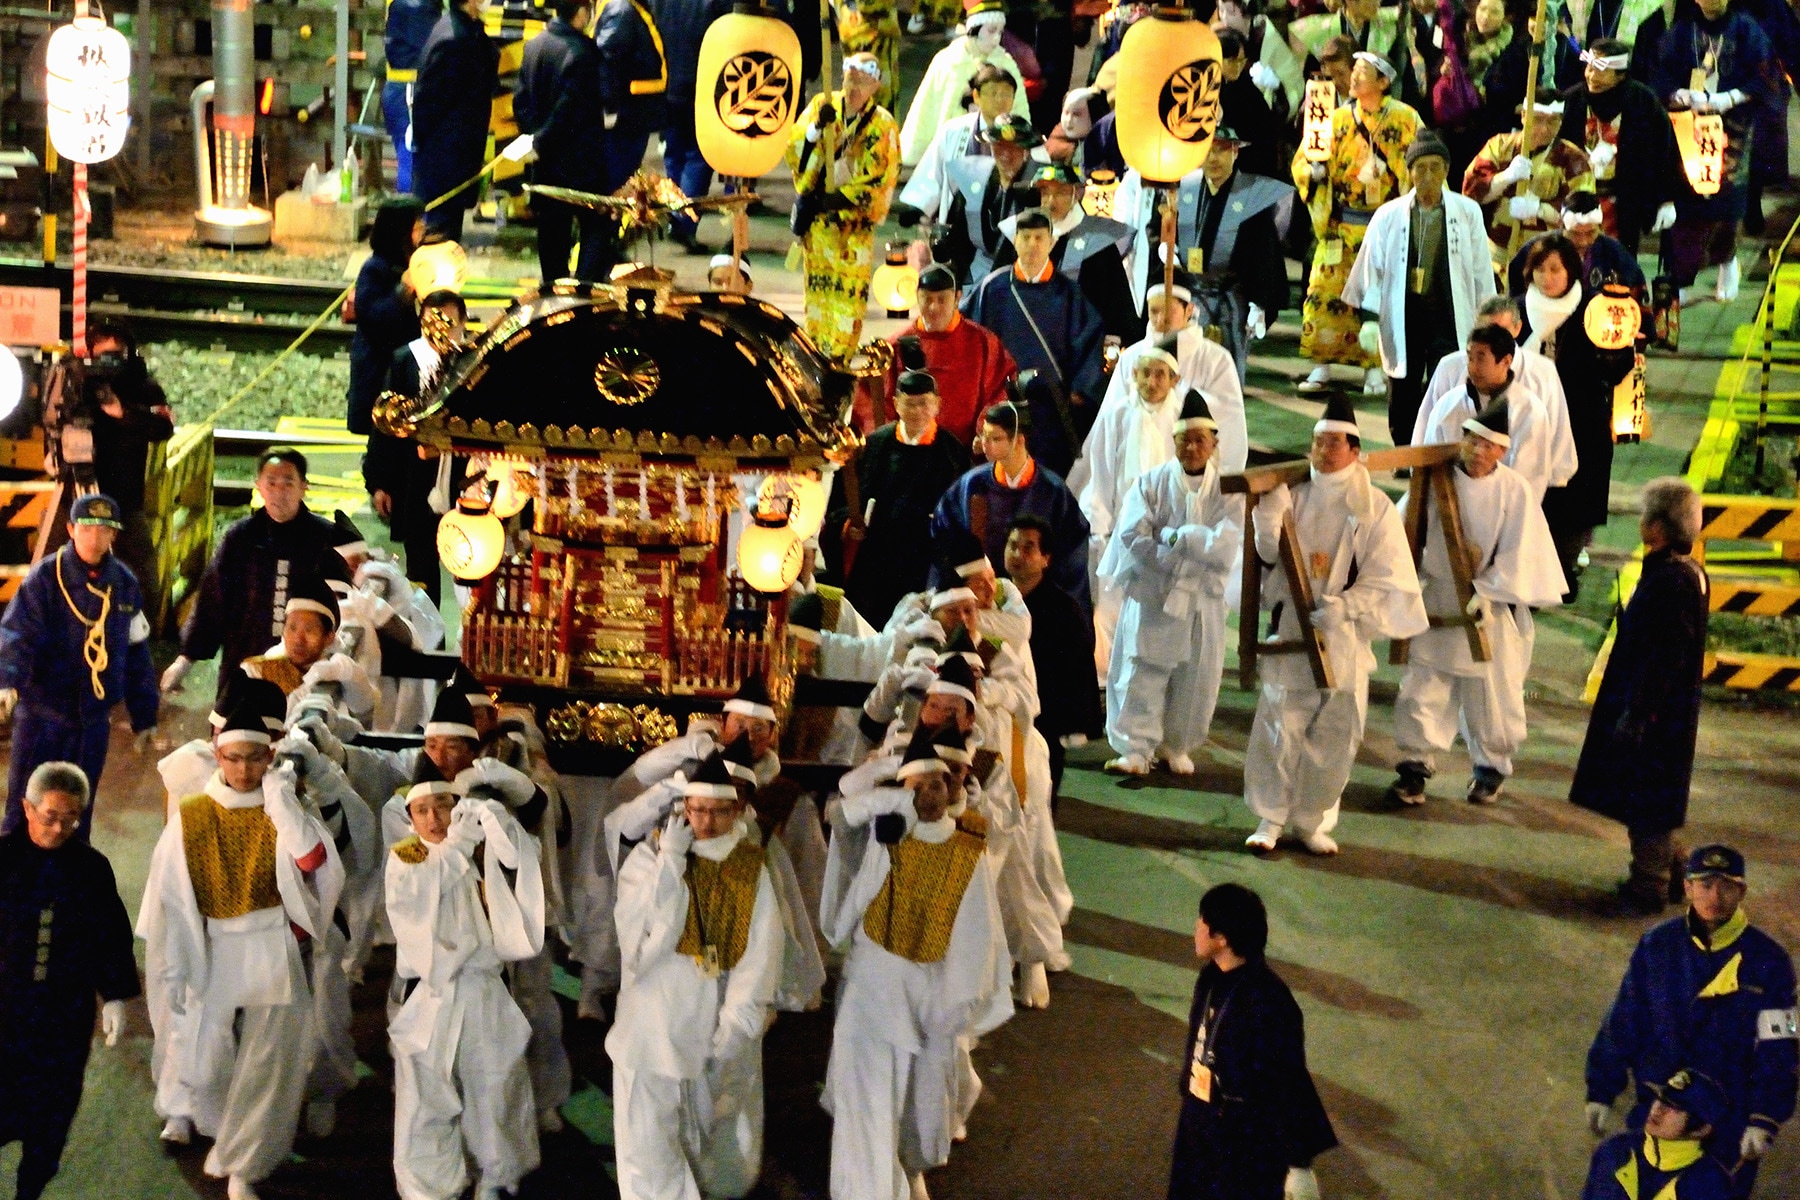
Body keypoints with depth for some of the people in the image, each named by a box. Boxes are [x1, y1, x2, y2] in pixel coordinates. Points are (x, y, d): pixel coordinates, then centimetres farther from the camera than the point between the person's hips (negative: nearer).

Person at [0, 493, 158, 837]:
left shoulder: (124, 585, 6)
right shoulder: (44, 579, -8)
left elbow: (136, 654, 14)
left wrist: (144, 716, 17)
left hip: (93, 719, 4)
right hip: (41, 715, -4)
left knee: (78, 812, 11)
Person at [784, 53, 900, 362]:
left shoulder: (882, 124, -6)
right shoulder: (822, 105, 2)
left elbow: (881, 178, -11)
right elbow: (794, 151, -5)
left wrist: (841, 198, -19)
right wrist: (817, 125, -23)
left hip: (855, 223, -3)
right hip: (817, 219, 3)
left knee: (849, 293, -6)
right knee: (817, 289, 9)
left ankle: (838, 359, -1)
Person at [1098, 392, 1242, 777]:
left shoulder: (1229, 491, -1)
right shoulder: (1150, 483, -1)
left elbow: (1227, 547, -14)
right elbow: (1132, 535, -12)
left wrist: (1170, 535, -15)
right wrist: (1196, 546, -14)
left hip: (1203, 602, 1)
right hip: (1151, 597, -1)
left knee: (1194, 680, 7)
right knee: (1142, 676, -4)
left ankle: (1176, 747, 23)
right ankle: (1136, 749, 2)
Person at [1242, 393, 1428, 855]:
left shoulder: (1374, 507, -3)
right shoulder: (1294, 496, 2)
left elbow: (1385, 579, -6)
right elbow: (1269, 555, -4)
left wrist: (1338, 608, -18)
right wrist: (1268, 511, -19)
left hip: (1345, 639, -1)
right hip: (1290, 631, 1)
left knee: (1333, 735, 5)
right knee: (1280, 724, 0)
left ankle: (1314, 821, 18)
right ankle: (1271, 817, 10)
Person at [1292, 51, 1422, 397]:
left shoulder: (1405, 119, -1)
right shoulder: (1339, 119, 7)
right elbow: (1303, 159, 9)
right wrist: (1311, 169, -13)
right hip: (1342, 225, 2)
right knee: (1326, 291, -3)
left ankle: (1375, 369, 9)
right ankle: (1322, 365, 5)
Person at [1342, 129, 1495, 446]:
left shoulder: (1467, 212, 1)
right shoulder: (1389, 215, 2)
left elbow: (1480, 268, 5)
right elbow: (1372, 267, 4)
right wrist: (1369, 317, -2)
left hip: (1449, 318, -1)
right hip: (1404, 318, 2)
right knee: (1402, 400, 10)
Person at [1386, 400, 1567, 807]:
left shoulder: (1514, 491, -10)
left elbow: (1517, 554, -11)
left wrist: (1487, 593, -19)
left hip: (1490, 610, -2)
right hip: (1434, 605, 2)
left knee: (1491, 693, 9)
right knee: (1422, 688, 2)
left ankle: (1491, 767, 27)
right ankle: (1416, 764, 13)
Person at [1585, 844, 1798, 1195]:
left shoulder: (1768, 960, -10)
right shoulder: (1657, 946, -5)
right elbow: (1622, 1025, 2)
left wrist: (1765, 1121, -14)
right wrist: (1601, 1091, 3)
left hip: (1729, 1124, -2)